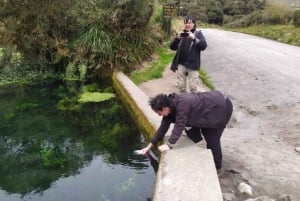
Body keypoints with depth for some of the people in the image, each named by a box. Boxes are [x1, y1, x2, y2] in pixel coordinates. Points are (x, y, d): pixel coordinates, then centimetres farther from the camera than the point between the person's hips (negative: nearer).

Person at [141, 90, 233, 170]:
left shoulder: (182, 104, -35)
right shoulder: (170, 105, -7)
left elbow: (179, 126, -33)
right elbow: (163, 127, -2)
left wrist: (169, 144, -29)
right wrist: (149, 146, 1)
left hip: (222, 107, -9)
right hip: (212, 103, 9)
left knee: (212, 137, -2)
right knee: (206, 132, 20)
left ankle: (216, 164, 19)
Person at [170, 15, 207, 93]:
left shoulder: (198, 33, 1)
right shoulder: (181, 33, 10)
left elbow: (204, 46, -12)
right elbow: (172, 47, 7)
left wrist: (194, 38, -24)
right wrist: (177, 38, -11)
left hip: (193, 65, -3)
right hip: (181, 64, 3)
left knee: (193, 87, 0)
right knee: (181, 86, 9)